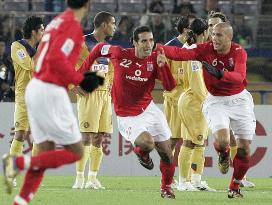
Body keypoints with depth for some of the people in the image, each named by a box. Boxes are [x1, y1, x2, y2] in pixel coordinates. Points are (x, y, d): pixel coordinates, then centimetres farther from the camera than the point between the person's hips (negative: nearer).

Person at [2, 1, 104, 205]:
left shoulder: (58, 21, 14)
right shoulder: (73, 25, -12)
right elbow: (56, 59, -23)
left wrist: (81, 76, 18)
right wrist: (81, 80, -12)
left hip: (35, 88, 9)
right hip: (51, 94, -9)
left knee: (45, 153, 11)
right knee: (75, 152, 0)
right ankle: (19, 162, -9)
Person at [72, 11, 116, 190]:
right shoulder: (83, 43, -7)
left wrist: (109, 86, 14)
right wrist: (77, 87, -13)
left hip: (105, 94, 8)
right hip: (89, 94, -8)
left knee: (99, 138, 6)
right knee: (87, 137, -11)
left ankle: (93, 178, 10)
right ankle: (80, 178, -9)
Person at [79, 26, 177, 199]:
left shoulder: (156, 58, -6)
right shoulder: (120, 54, -14)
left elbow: (170, 86, -13)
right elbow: (100, 48, 5)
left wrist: (163, 65, -29)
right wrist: (83, 71, 8)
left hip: (148, 109, 4)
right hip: (127, 117, -4)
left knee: (167, 153, 5)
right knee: (147, 143, -29)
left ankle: (166, 188, 30)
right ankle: (141, 152, 10)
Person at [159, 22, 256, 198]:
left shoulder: (239, 52, -14)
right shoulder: (206, 49, -13)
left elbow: (239, 77, -31)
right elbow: (181, 53, -26)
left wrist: (220, 74, -48)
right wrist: (158, 47, -41)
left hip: (239, 100, 1)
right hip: (216, 101, -1)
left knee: (244, 148, 1)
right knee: (222, 140, -24)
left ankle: (235, 187, 23)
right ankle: (224, 157, 15)